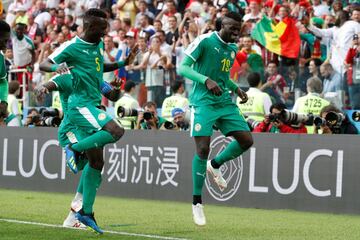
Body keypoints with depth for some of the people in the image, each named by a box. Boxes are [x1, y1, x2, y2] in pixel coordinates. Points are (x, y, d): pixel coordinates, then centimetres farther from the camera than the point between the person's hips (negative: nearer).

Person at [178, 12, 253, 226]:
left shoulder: (233, 48, 13)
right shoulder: (204, 41, -10)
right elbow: (182, 68, -13)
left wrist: (236, 88, 9)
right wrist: (206, 80, -27)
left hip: (225, 103, 7)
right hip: (204, 102, -7)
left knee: (246, 140, -4)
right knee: (203, 148, -13)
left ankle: (215, 165, 23)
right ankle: (197, 203, -2)